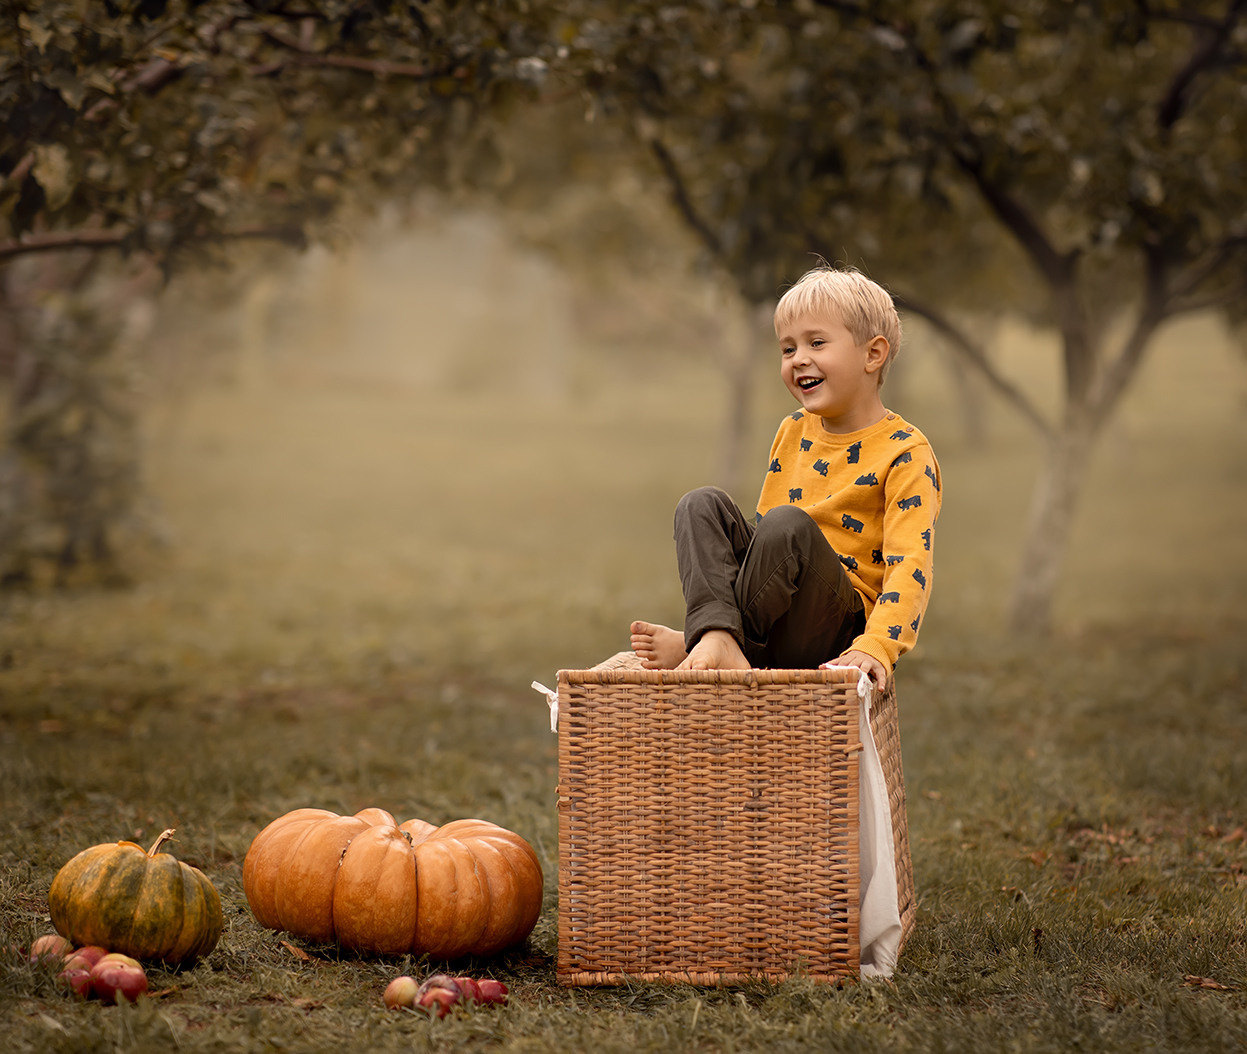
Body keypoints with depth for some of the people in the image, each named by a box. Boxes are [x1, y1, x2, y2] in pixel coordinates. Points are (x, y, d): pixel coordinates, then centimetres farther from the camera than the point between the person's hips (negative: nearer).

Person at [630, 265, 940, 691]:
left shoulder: (905, 453, -7)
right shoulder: (792, 434, 15)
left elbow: (910, 564, -18)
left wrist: (876, 647, -34)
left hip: (839, 631, -7)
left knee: (787, 525, -31)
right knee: (703, 504, -8)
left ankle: (693, 646, -20)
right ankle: (718, 639, -31)